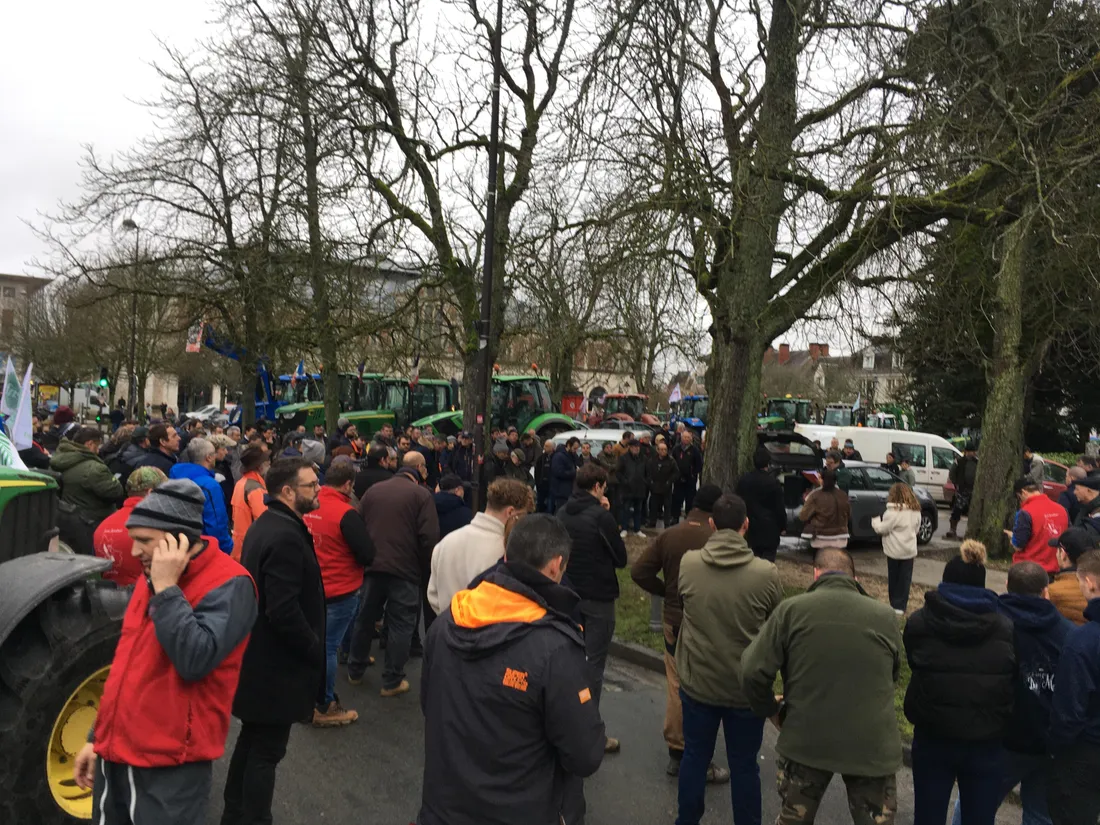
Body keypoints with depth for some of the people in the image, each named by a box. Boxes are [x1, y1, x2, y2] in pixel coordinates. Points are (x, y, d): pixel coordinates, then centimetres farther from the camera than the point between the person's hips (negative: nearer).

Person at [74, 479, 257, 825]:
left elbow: (194, 661, -28)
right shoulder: (150, 577, 9)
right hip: (116, 753, 8)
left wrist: (166, 589, -24)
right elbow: (127, 665, 18)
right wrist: (98, 737, 19)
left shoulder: (229, 584, -17)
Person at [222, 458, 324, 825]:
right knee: (267, 751, 4)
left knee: (252, 740, 23)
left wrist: (310, 647, 16)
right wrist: (316, 651, -15)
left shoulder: (265, 525, 6)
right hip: (277, 664, -10)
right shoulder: (286, 537, -26)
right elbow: (286, 613, -29)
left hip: (258, 656, 10)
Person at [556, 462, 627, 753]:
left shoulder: (562, 514, 0)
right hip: (599, 598, -6)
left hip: (569, 595, 7)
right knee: (594, 664, 2)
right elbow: (621, 558, -11)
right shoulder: (602, 516, -19)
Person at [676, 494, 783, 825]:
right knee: (744, 765, 16)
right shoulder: (766, 573, -19)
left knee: (695, 757, 20)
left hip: (697, 682, 2)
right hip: (747, 687, -2)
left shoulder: (687, 564, -13)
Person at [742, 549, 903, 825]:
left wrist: (770, 709, 8)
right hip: (872, 744, 1)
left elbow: (753, 671, -10)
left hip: (804, 740, -1)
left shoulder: (790, 609, -7)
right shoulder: (886, 616, 0)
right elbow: (892, 676, 14)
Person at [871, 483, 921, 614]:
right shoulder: (916, 511, 2)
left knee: (894, 578, 11)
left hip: (895, 550, -4)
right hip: (909, 549, 5)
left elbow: (882, 529, -13)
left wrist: (875, 521, 5)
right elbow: (916, 529, 13)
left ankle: (895, 605, 19)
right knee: (905, 578, 8)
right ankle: (901, 606, 9)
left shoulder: (893, 511, -19)